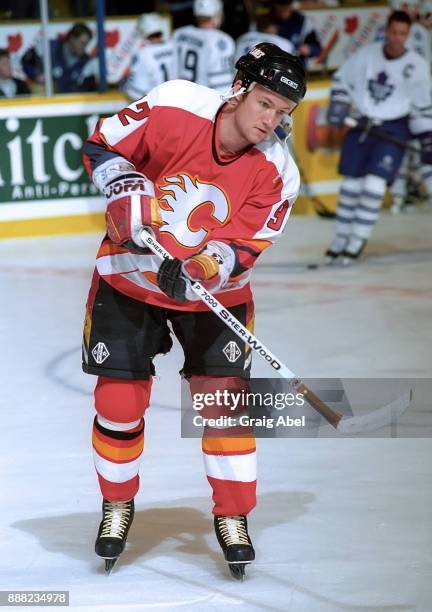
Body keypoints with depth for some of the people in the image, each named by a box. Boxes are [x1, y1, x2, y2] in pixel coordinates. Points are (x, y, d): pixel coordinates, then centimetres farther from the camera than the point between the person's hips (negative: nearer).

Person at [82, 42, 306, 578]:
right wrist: (127, 193, -24)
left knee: (224, 397, -6)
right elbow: (103, 146, -8)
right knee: (118, 401, -1)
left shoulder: (276, 173, -18)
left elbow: (242, 249, -19)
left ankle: (232, 516, 12)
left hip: (214, 290, 1)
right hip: (130, 277, 0)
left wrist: (199, 268, -37)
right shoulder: (173, 106, -21)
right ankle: (117, 506, 23)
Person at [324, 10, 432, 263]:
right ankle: (342, 237, 18)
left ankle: (358, 240, -2)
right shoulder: (367, 54, -3)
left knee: (374, 185, -14)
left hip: (393, 131, -3)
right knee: (351, 184, 4)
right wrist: (338, 105, -1)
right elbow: (342, 79, 12)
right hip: (361, 126, 3)